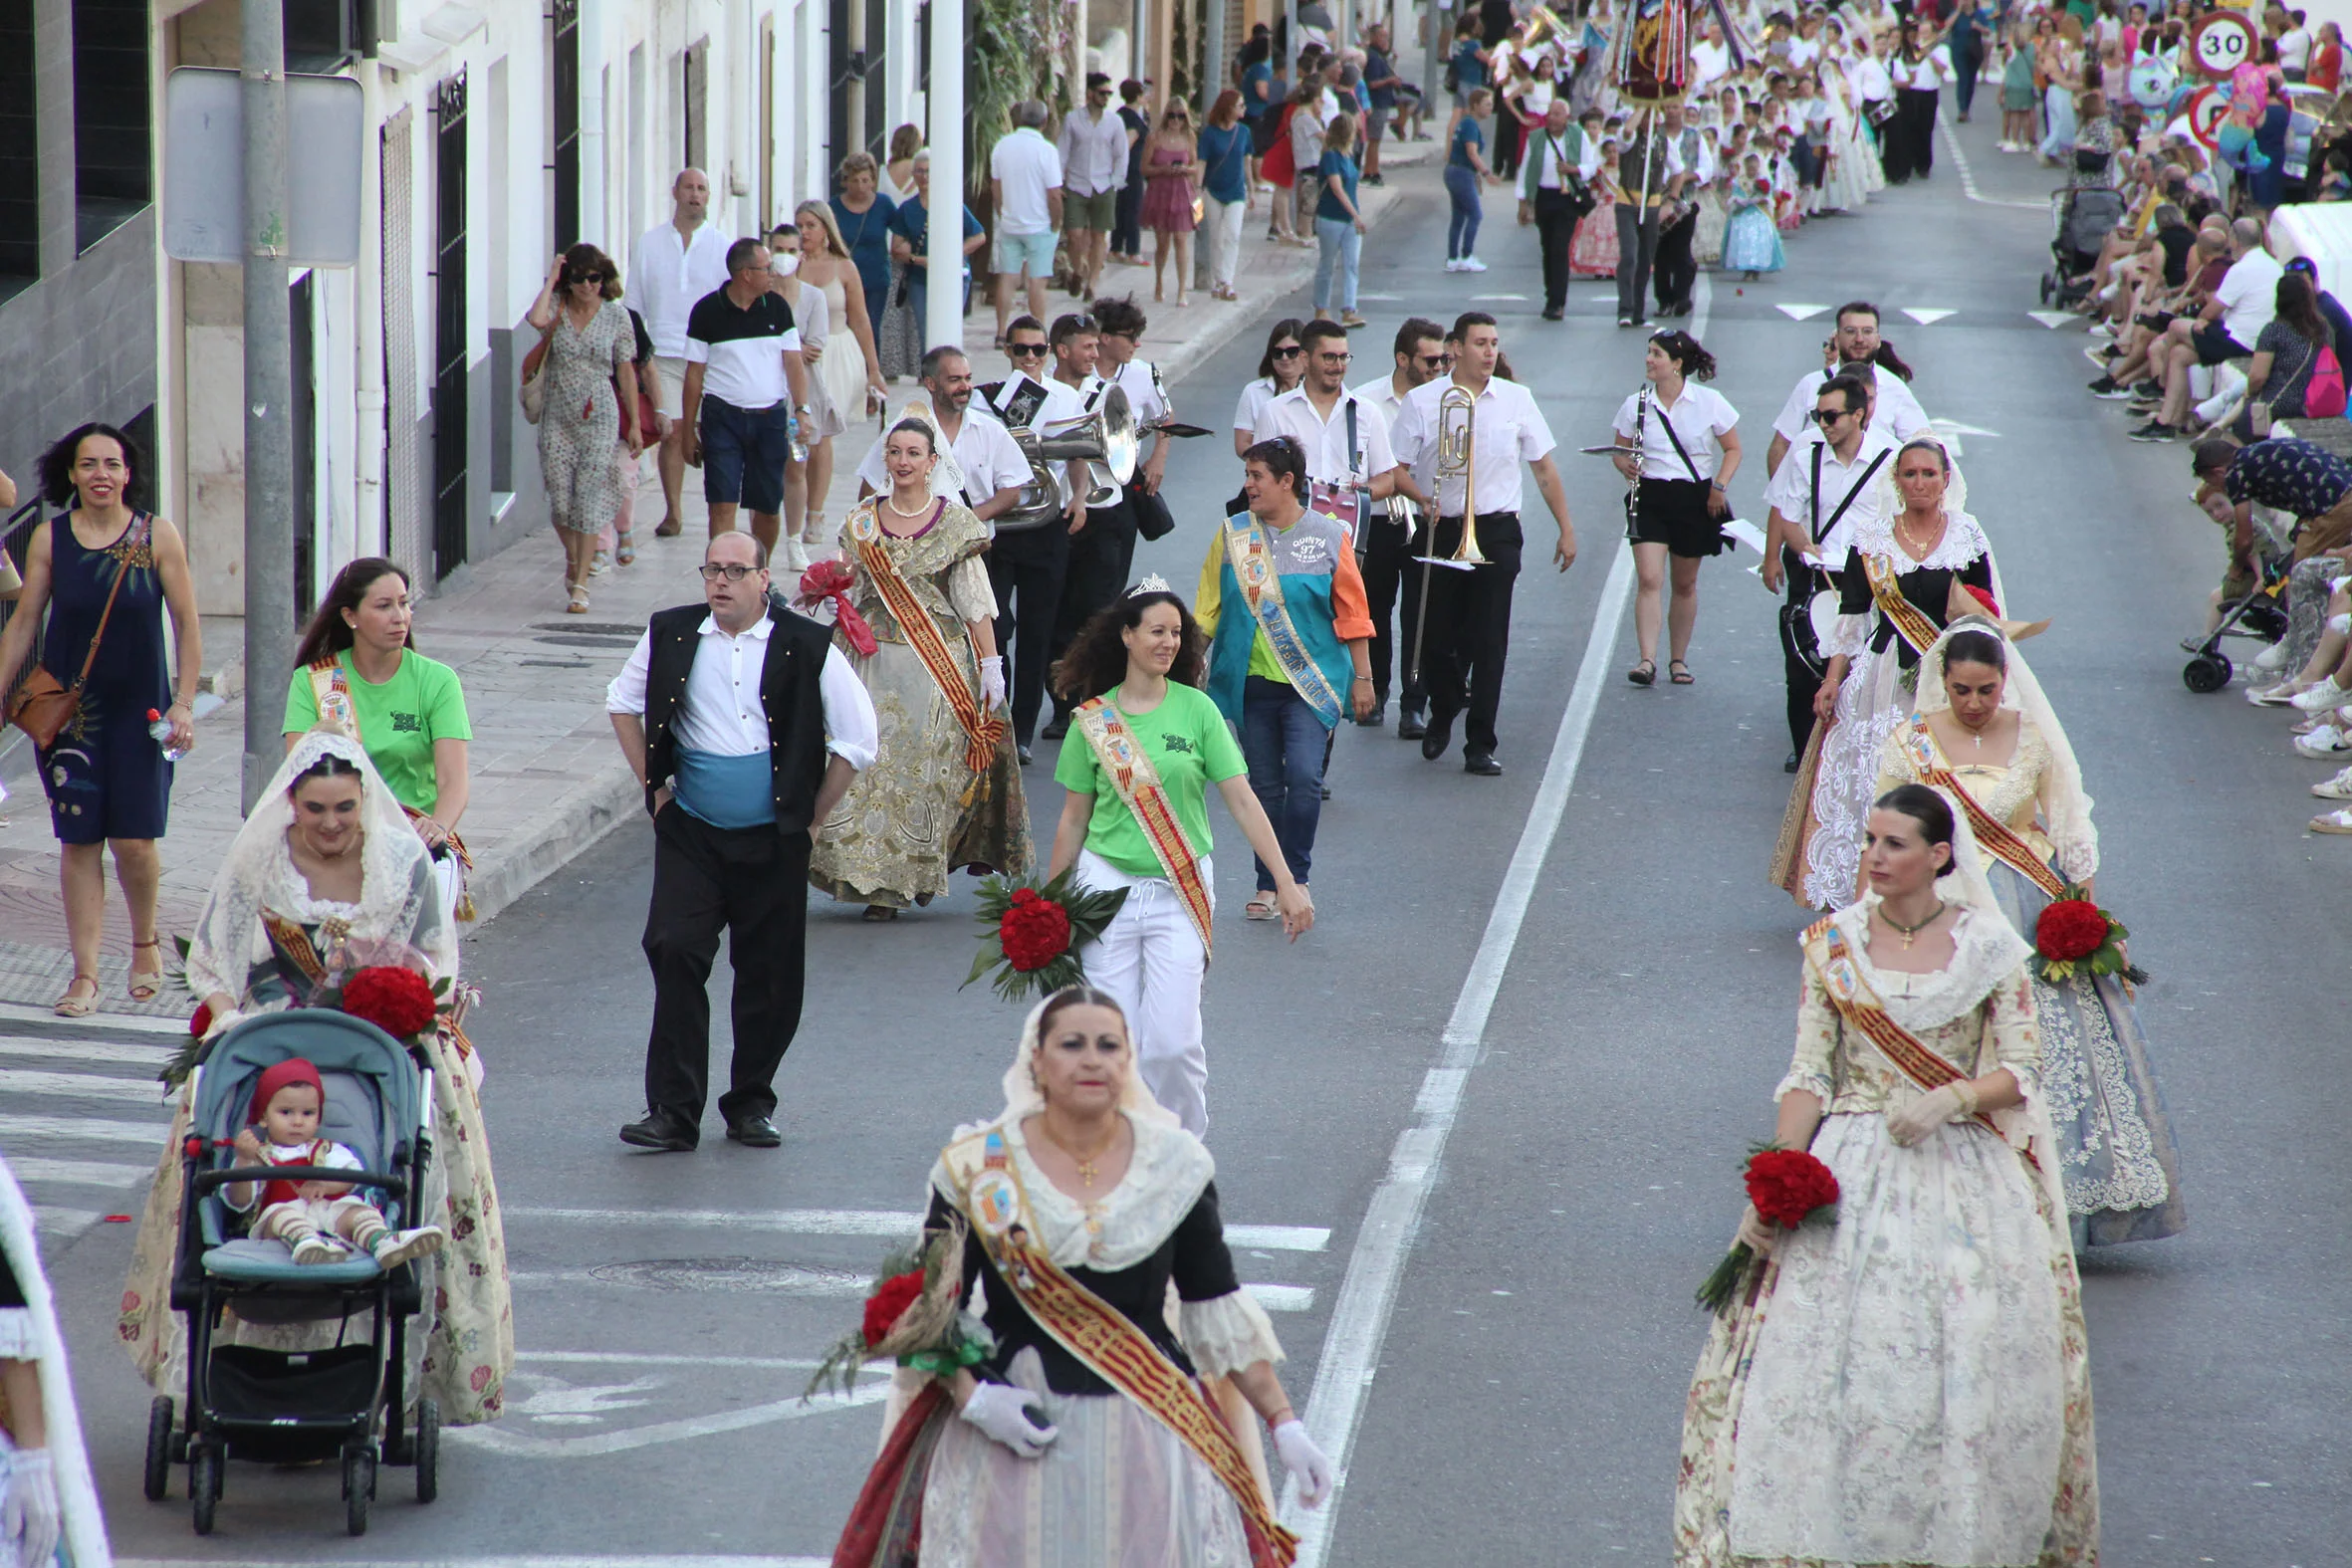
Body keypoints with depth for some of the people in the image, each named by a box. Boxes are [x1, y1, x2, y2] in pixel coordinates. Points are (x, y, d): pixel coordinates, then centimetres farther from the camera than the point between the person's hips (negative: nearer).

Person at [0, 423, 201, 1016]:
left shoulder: (158, 537, -4)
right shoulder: (49, 540, 0)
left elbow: (186, 624, -1)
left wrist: (183, 703, -7)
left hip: (139, 708, -1)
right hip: (67, 707, 1)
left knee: (134, 839, -3)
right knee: (78, 841, 1)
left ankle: (145, 943, 24)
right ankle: (85, 974, 7)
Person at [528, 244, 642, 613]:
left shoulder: (615, 315, 1)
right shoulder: (556, 308, 0)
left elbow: (626, 370, 5)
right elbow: (537, 320, -25)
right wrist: (551, 280, -12)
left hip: (599, 417, -1)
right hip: (557, 416, 1)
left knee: (590, 498, -6)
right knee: (559, 500, 1)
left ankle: (580, 583, 0)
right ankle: (572, 559, 31)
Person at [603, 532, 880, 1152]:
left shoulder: (807, 647, -6)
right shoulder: (671, 636, 2)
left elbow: (857, 739, 0)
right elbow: (622, 703, 19)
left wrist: (809, 817, 0)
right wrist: (653, 786, 12)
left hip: (772, 842, -1)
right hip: (691, 835, 1)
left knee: (769, 974, 3)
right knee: (674, 952, -13)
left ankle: (751, 1105, 20)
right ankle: (672, 1111, -11)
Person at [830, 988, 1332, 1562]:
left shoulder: (1175, 1164, 3)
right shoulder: (977, 1170, -3)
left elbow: (1222, 1314, 7)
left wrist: (1284, 1426, 3)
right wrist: (973, 1397, -14)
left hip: (1154, 1439, 1)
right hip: (1017, 1433, -1)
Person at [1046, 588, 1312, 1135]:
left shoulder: (1197, 710, -1)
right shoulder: (1092, 720, 2)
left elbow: (1243, 801, -3)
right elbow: (1074, 818, 10)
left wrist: (1285, 882, -8)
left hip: (1179, 891, -1)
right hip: (1107, 883, 1)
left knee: (1172, 1039, -10)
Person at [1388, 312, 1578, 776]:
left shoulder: (1516, 399, 4)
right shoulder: (1422, 401, -1)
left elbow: (1544, 468, 10)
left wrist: (1566, 529, 8)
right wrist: (1427, 501, -18)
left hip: (1496, 533, 0)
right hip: (1439, 533, 0)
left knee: (1489, 644, -4)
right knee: (1436, 641, 5)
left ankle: (1480, 746, 2)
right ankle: (1443, 713, 35)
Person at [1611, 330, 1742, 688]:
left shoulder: (1709, 403, -3)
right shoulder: (1635, 405, 2)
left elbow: (1732, 449, 5)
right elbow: (1619, 453, 10)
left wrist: (1719, 487, -9)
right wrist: (1626, 465, -14)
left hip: (1695, 498, 0)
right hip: (1649, 498, 0)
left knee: (1685, 584, 11)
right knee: (1649, 580, -14)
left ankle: (1678, 659, 26)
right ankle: (1648, 661, -19)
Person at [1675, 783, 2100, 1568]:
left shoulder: (1988, 946, 2)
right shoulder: (1834, 944, 4)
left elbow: (2023, 1071, 1)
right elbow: (1808, 1075, 2)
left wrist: (1949, 1100, -17)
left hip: (1963, 1178, -1)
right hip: (1849, 1170, 1)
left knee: (1971, 1362, -6)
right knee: (1819, 1350, -9)